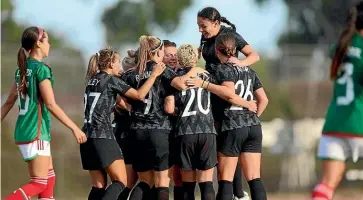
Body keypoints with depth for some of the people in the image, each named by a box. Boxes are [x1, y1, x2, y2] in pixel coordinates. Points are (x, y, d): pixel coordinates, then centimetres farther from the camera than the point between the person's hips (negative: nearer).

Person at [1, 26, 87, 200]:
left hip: (23, 131, 9)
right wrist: (74, 128, -15)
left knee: (49, 178, 15)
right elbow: (50, 104, -17)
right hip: (36, 133, -9)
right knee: (39, 183, -8)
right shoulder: (41, 69, -13)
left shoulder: (21, 70, 11)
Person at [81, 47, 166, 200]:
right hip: (103, 137, -8)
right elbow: (140, 95, -8)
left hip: (88, 136, 8)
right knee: (120, 182, -5)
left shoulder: (93, 80, 17)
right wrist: (154, 74, 1)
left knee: (99, 186, 6)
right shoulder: (111, 80, -5)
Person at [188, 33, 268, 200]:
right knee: (254, 178, 3)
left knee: (225, 178, -1)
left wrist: (204, 84, -19)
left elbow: (229, 92, -21)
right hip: (254, 127, 6)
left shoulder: (223, 69, -3)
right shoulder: (249, 71, 17)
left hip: (232, 127, -6)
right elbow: (263, 100, 17)